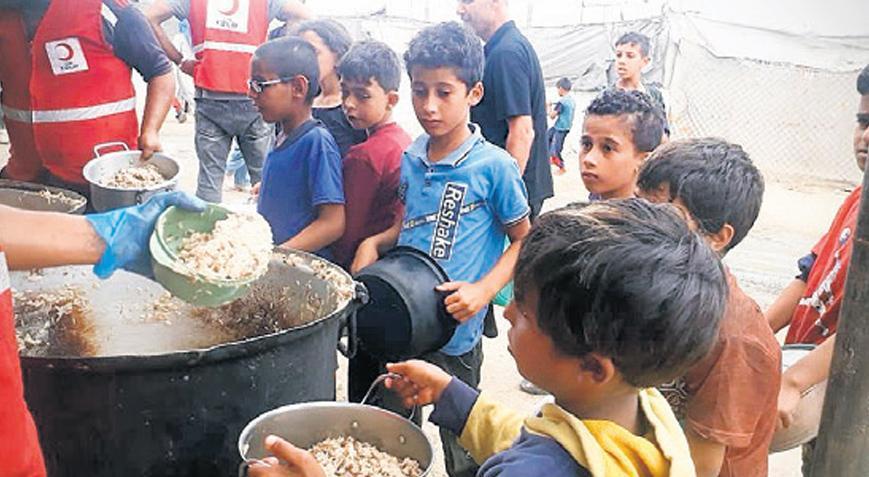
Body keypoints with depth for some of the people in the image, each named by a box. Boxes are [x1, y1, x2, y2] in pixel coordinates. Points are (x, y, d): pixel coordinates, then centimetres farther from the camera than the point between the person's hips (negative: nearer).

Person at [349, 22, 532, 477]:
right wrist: (375, 243, -3)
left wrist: (483, 291, -20)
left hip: (454, 333, -5)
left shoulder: (494, 166, -16)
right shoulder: (411, 159, 0)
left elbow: (523, 240, -6)